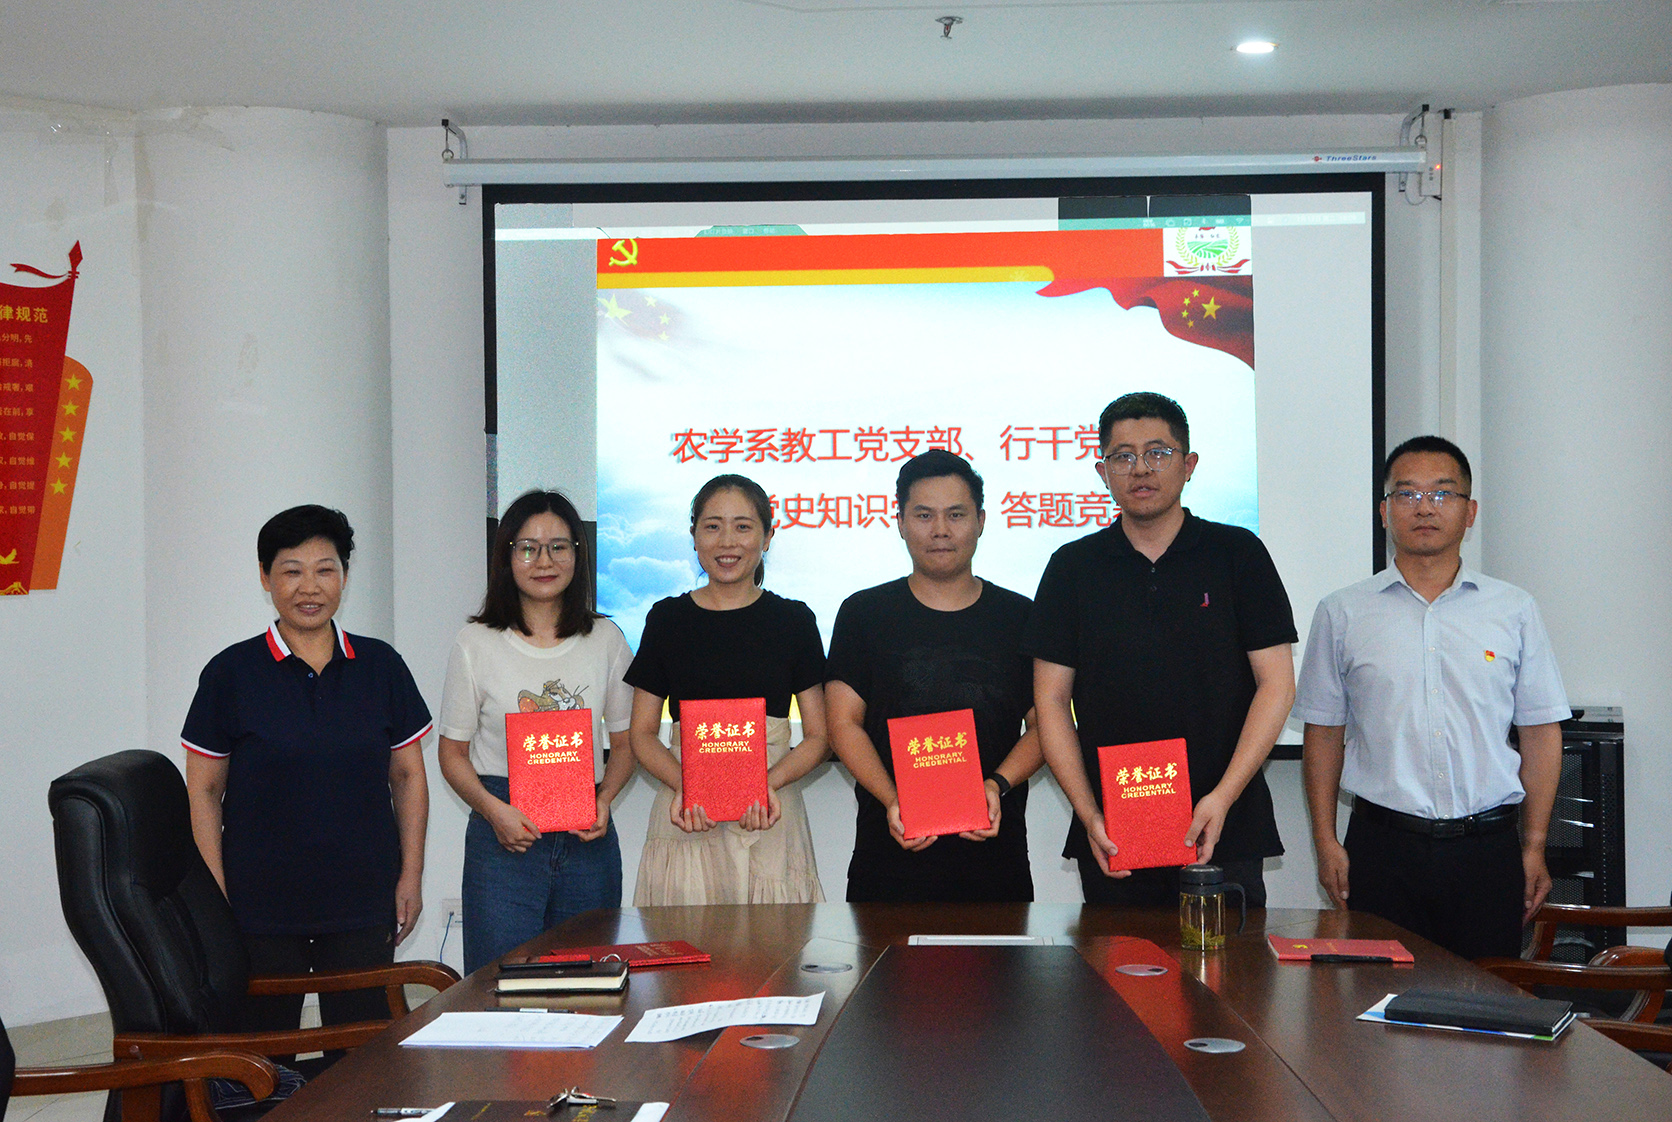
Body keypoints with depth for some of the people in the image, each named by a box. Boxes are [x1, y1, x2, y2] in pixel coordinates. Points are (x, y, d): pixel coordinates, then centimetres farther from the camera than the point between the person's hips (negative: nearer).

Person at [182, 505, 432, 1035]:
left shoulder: (381, 666, 4)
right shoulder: (231, 673, -2)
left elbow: (408, 776, 10)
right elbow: (203, 792, 0)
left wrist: (411, 877, 4)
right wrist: (215, 898, -5)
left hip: (364, 903, 2)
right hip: (260, 907, -2)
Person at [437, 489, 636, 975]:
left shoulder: (607, 640, 8)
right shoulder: (476, 643, 2)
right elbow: (453, 753, 4)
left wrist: (604, 801, -5)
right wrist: (493, 809, -13)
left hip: (588, 840, 2)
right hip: (503, 839, -2)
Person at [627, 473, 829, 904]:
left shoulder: (793, 620, 6)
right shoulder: (667, 619, 8)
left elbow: (819, 737, 6)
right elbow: (642, 734, 9)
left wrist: (770, 782, -13)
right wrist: (682, 785, -11)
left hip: (769, 821, 0)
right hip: (686, 820, 0)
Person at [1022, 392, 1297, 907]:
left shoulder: (1238, 554, 3)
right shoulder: (1073, 568, 6)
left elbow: (1276, 683, 0)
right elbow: (1051, 700, 4)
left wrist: (1223, 797, -11)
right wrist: (1089, 813, -7)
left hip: (1226, 830, -1)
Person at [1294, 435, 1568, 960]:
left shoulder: (1514, 611, 7)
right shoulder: (1342, 613, 5)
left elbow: (1541, 733, 8)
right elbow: (1323, 734, 7)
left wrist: (1534, 846, 3)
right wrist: (1325, 841, 1)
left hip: (1487, 846, 1)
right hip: (1381, 847, 0)